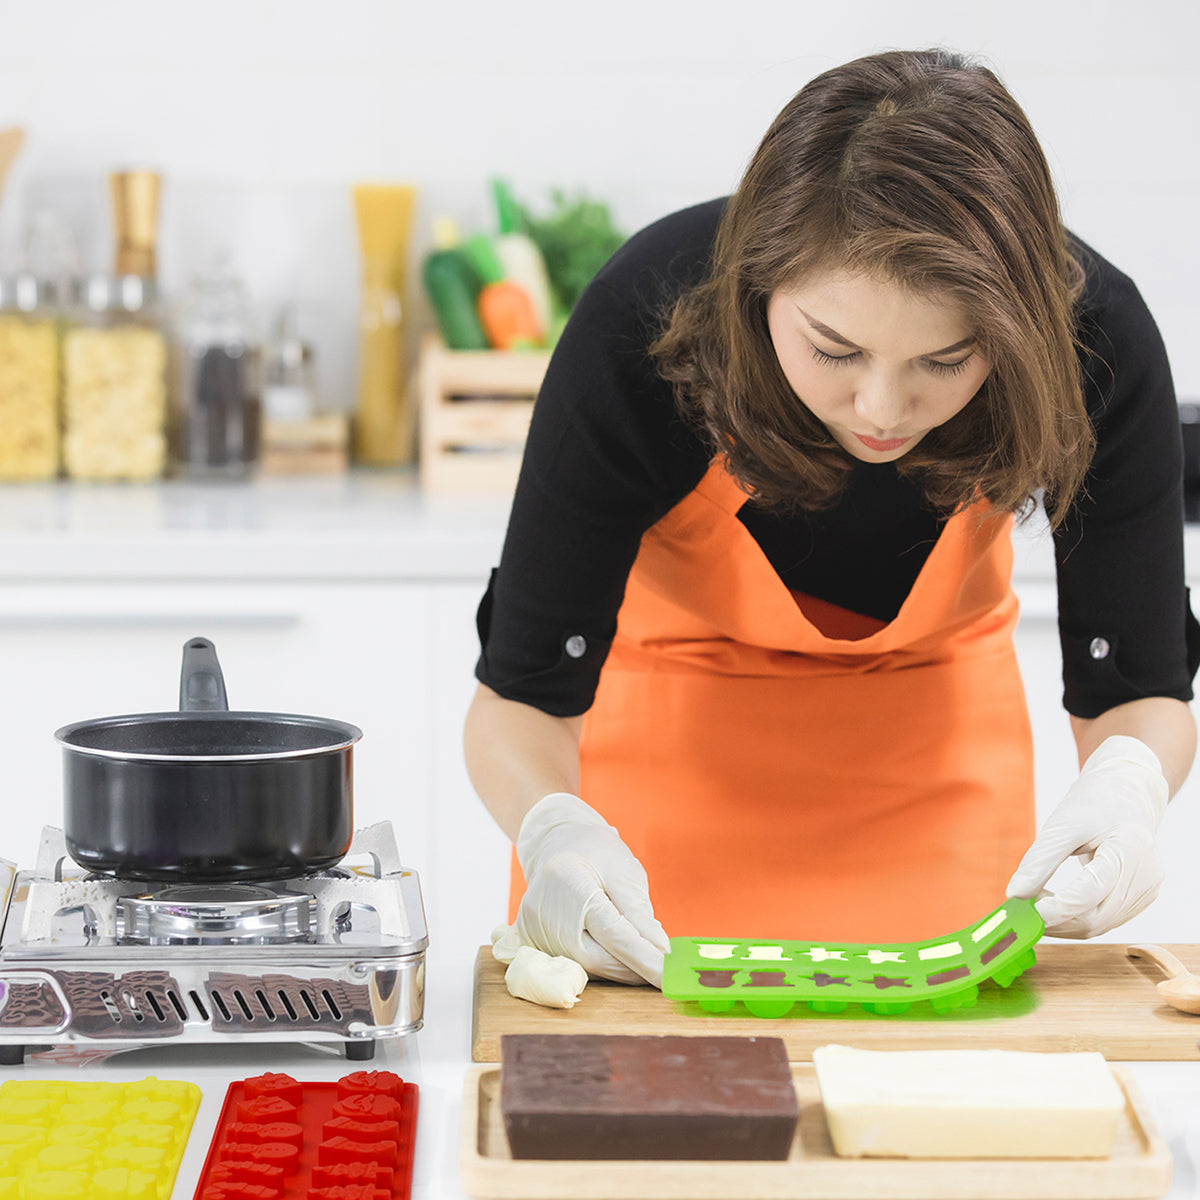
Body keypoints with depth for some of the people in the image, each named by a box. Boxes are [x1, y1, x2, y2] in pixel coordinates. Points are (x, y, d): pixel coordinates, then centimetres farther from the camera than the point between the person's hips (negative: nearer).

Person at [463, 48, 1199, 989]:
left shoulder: (1096, 339, -31)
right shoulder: (646, 324, -35)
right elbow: (521, 696, -25)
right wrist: (554, 831, -47)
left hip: (936, 720, 1)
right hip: (669, 721, -1)